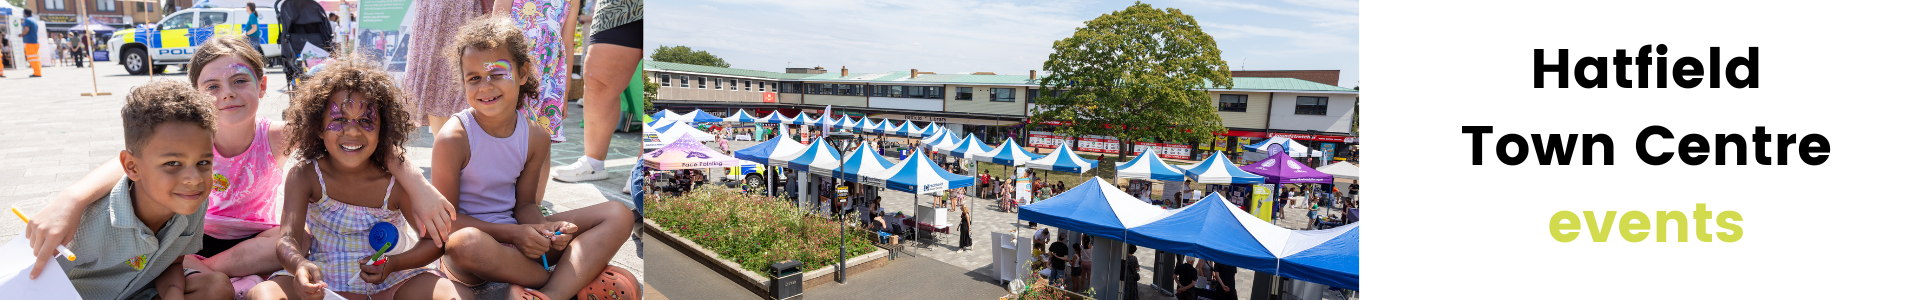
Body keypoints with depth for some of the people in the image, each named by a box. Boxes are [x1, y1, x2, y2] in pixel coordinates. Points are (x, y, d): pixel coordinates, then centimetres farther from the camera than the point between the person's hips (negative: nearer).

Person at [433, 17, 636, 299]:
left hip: (517, 238, 5)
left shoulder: (535, 138, -1)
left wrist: (545, 228, -17)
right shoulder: (453, 138, -14)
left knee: (618, 215, -9)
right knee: (465, 243, -43)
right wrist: (513, 233, -23)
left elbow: (524, 204, 6)